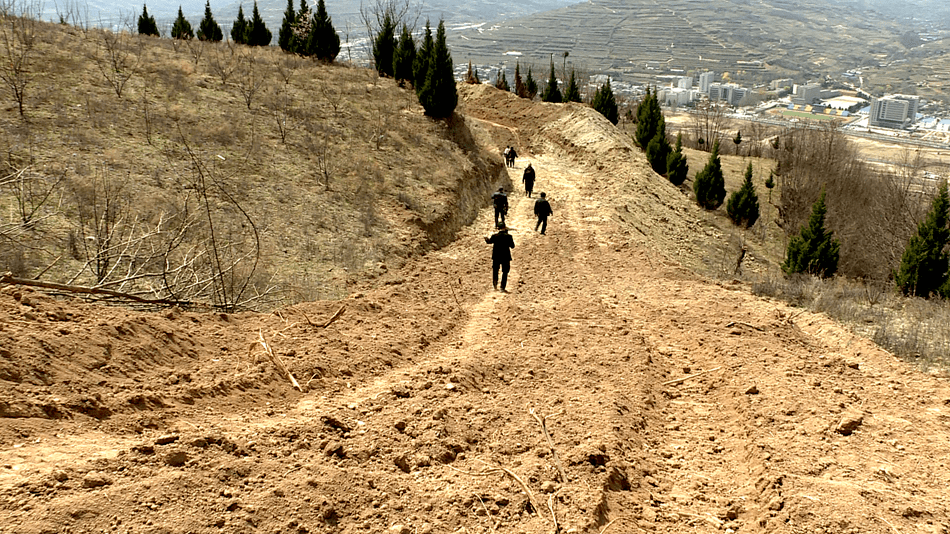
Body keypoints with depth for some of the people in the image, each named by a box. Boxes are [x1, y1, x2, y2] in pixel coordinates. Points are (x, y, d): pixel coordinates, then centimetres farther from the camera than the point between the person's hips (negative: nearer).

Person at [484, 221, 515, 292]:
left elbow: (489, 241, 14)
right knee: (505, 272, 7)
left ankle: (495, 285, 25)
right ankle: (502, 288, 3)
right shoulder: (508, 236, -12)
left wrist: (486, 239, 38)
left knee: (495, 270, 22)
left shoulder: (494, 236, -7)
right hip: (505, 257, -1)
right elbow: (512, 246, -4)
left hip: (496, 257, 1)